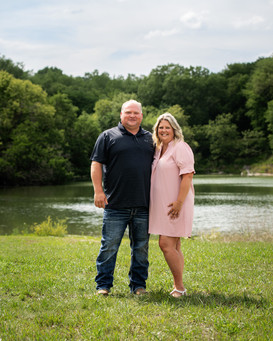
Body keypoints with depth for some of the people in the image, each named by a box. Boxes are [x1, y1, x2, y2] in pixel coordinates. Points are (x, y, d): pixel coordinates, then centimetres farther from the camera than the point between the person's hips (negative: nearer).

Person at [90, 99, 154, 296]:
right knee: (109, 246, 0)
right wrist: (98, 190, -10)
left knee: (141, 247, 9)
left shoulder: (150, 139, 16)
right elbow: (96, 164, 0)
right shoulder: (108, 136, 5)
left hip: (143, 206, 3)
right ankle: (103, 285, 11)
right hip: (116, 204, -3)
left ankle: (139, 285, 20)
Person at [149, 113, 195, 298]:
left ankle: (180, 287, -3)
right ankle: (178, 286, 17)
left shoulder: (180, 148, -10)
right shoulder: (159, 150, 17)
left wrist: (179, 202, -24)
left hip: (175, 205, -9)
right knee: (174, 247, 11)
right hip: (162, 206, 9)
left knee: (166, 244, -12)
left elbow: (187, 176, -18)